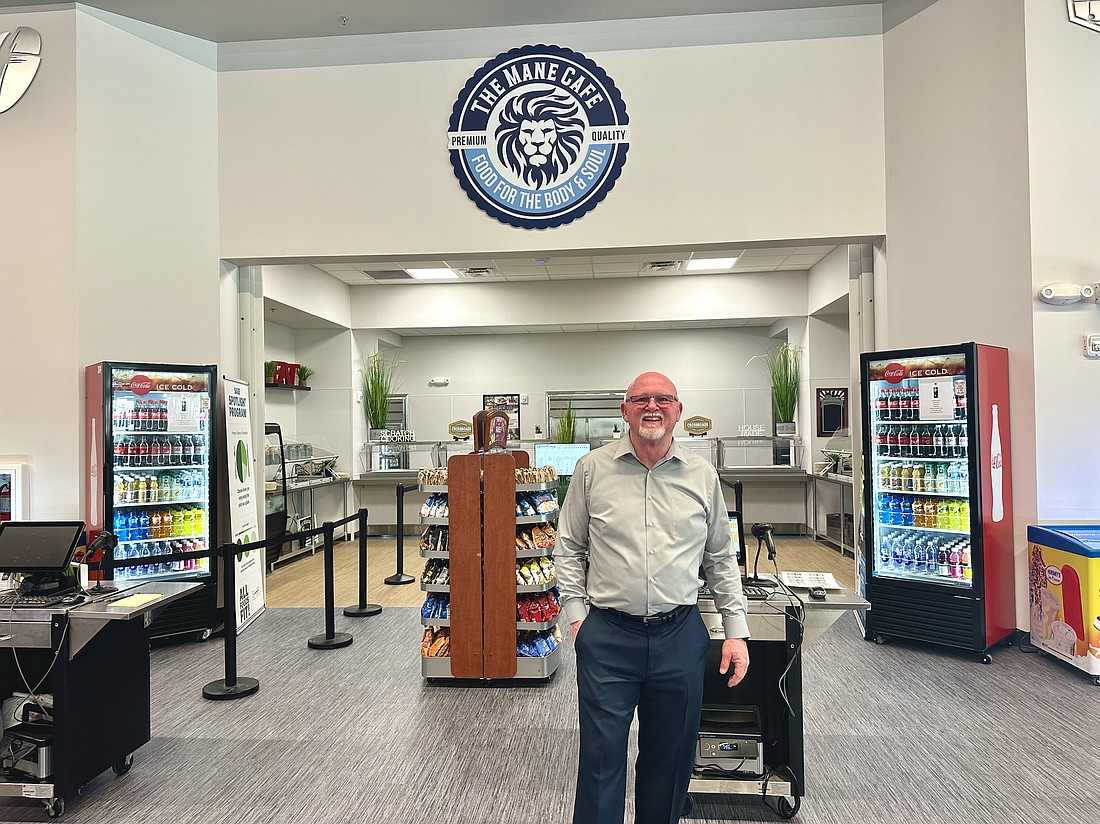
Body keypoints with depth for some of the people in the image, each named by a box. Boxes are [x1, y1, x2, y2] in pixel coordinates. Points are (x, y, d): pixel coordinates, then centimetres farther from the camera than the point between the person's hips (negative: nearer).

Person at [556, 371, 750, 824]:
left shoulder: (702, 476, 4)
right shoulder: (593, 469, 0)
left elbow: (721, 559, 11)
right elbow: (569, 548, 6)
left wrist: (736, 630, 7)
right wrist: (576, 614, -1)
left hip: (680, 635, 2)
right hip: (607, 635, -2)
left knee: (671, 757, 16)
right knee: (601, 758, 6)